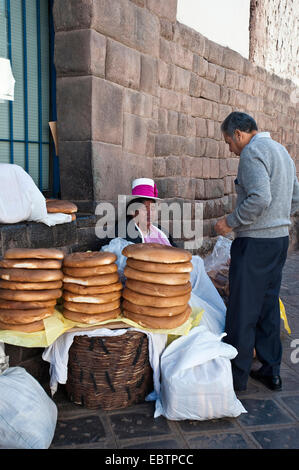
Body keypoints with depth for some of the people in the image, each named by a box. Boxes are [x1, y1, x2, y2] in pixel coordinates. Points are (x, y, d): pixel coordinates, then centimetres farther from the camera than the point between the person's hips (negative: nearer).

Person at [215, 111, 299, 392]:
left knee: (242, 312, 0)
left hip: (255, 242, -9)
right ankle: (271, 371, 24)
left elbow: (260, 198, -25)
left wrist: (231, 222, -15)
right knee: (269, 306, 15)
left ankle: (237, 376, 10)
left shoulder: (253, 151, -12)